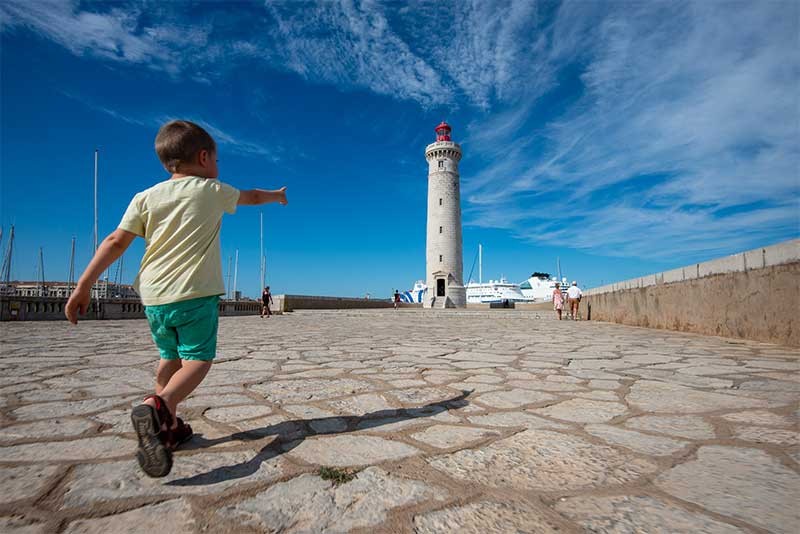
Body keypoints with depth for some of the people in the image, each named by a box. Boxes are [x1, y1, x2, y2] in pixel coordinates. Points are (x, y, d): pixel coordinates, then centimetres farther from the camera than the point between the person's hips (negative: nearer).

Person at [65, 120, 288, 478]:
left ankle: (168, 427, 26)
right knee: (197, 360, -2)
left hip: (153, 296, 5)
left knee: (170, 357, 20)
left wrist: (84, 285, 4)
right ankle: (158, 405, -28)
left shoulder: (146, 197, 8)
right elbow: (252, 197, 21)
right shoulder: (213, 191, 3)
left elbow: (116, 241, 1)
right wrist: (277, 195, 41)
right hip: (195, 294, -4)